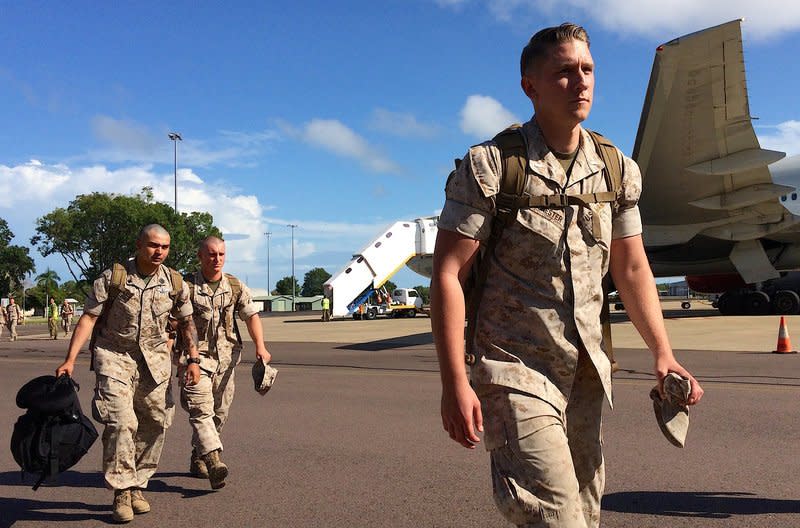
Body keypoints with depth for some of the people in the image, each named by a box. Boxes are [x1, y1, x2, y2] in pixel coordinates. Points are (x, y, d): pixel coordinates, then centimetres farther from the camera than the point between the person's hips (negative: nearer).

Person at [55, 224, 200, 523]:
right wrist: (70, 359, -16)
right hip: (114, 356, -3)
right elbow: (88, 318, -8)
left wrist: (193, 359, 3)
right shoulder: (112, 278, -8)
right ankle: (122, 491, -2)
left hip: (155, 361, 4)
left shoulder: (175, 283, 1)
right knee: (120, 421, -15)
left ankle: (138, 485, 24)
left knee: (155, 424, 6)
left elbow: (186, 322, 10)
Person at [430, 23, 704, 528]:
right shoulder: (489, 166, -9)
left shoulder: (618, 171, 6)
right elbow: (448, 273, -12)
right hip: (516, 370, -5)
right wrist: (455, 383, -17)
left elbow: (632, 269, 14)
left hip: (587, 373, 6)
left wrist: (663, 353, 3)